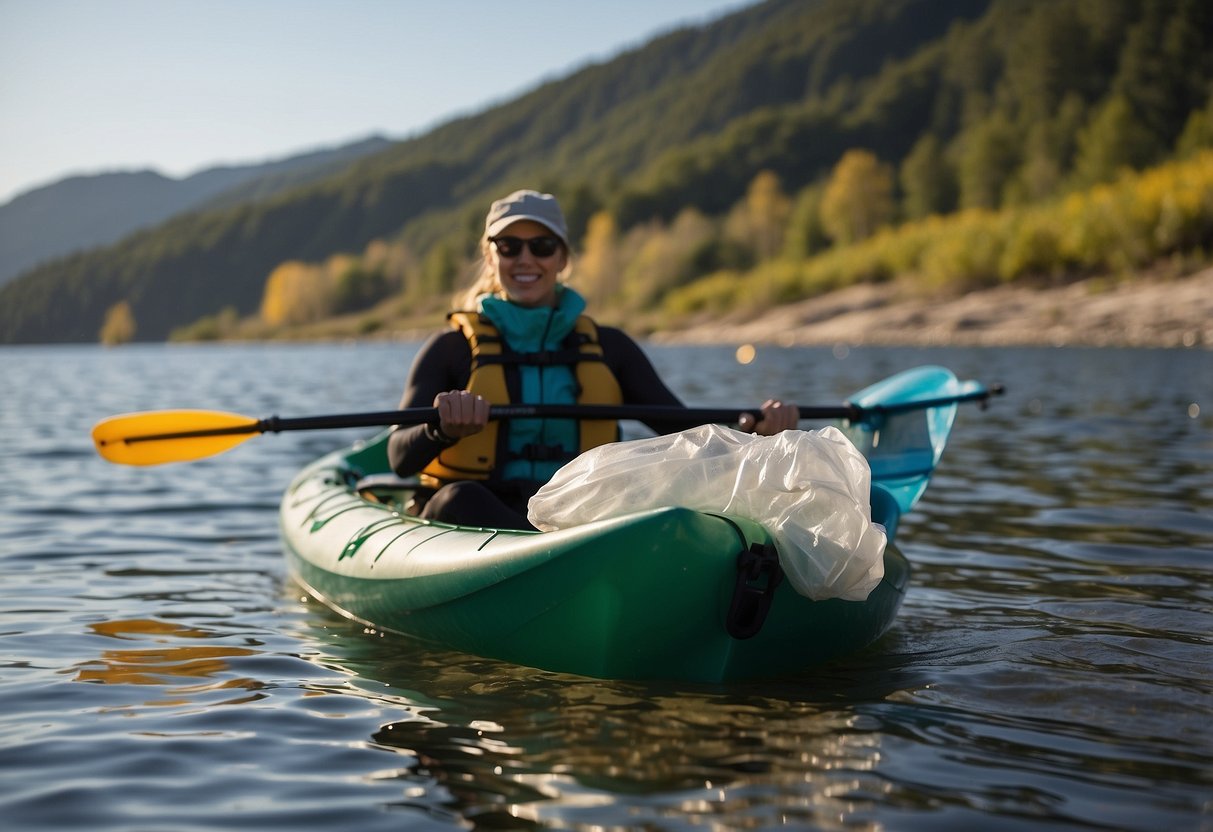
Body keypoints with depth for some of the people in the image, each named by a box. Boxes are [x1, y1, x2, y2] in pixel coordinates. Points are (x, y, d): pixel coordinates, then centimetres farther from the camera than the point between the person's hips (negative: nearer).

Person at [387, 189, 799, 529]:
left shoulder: (607, 348, 15)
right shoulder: (452, 349, 6)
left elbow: (691, 434, 8)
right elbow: (401, 459, -7)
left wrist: (754, 427, -13)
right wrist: (442, 429, -30)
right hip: (470, 524, -2)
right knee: (458, 498, -37)